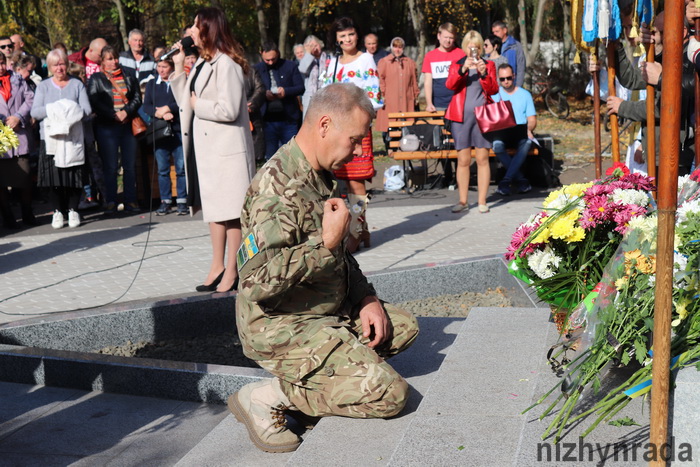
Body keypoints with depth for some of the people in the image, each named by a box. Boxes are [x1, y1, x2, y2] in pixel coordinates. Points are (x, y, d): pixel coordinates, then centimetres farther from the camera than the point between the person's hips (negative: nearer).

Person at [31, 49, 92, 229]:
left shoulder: (77, 84, 10)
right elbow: (35, 112, 2)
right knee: (53, 176, -1)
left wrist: (70, 112, -15)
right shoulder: (43, 86, 12)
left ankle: (72, 210, 10)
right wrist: (53, 109, -12)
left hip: (74, 137, 0)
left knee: (74, 176, -2)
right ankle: (57, 212, 9)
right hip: (50, 137, 1)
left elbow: (87, 109, 0)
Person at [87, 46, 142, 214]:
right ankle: (110, 202, 4)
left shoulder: (128, 75, 12)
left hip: (128, 124, 3)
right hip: (107, 126, -2)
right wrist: (114, 115, -12)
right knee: (110, 166, -2)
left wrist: (126, 112, -9)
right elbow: (95, 103, -3)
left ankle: (130, 201, 9)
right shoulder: (95, 79, 5)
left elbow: (137, 97, 7)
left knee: (130, 165, 3)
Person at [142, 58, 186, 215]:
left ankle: (182, 201, 3)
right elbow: (146, 106, 7)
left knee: (181, 168, -4)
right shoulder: (151, 84, 16)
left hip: (178, 130, -2)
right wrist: (161, 114, -10)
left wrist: (167, 108, -11)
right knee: (162, 169, 3)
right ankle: (165, 201, 9)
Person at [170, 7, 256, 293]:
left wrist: (197, 104, -9)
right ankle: (217, 267, 24)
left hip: (226, 147, -9)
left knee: (230, 210, -2)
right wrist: (178, 68, 5)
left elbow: (228, 110, -22)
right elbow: (186, 101, 11)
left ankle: (232, 271, 7)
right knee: (213, 207, 14)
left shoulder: (226, 64, -15)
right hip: (206, 145, 9)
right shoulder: (202, 63, 12)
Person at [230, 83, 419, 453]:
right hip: (282, 328, -10)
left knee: (403, 326, 17)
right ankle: (268, 397, -5)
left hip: (328, 312, 10)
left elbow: (340, 257, 21)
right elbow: (260, 281, -32)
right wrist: (326, 244, -25)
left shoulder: (319, 177, 10)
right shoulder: (278, 186, -23)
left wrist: (366, 300, 6)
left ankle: (311, 373, 8)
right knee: (389, 393, -15)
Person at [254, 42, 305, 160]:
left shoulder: (290, 66, 5)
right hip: (267, 120, 1)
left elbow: (301, 88, 2)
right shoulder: (257, 69, 7)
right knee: (270, 156, 5)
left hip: (288, 118, -1)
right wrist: (264, 94, -15)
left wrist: (286, 91, -16)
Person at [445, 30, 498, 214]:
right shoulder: (457, 65, 11)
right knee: (463, 160, 1)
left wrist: (484, 74, -15)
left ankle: (482, 201, 1)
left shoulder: (489, 65, 12)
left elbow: (493, 90, 0)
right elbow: (450, 84, -7)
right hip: (461, 116, 0)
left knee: (483, 159, -2)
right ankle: (463, 201, 7)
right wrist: (463, 69, -22)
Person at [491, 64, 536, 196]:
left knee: (527, 142, -36)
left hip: (521, 133, 0)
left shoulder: (525, 94, 17)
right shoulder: (494, 95, 15)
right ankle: (521, 180, -25)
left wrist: (528, 130, -11)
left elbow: (532, 119, 12)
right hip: (501, 133, 0)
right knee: (497, 145, -37)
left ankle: (506, 181, -32)